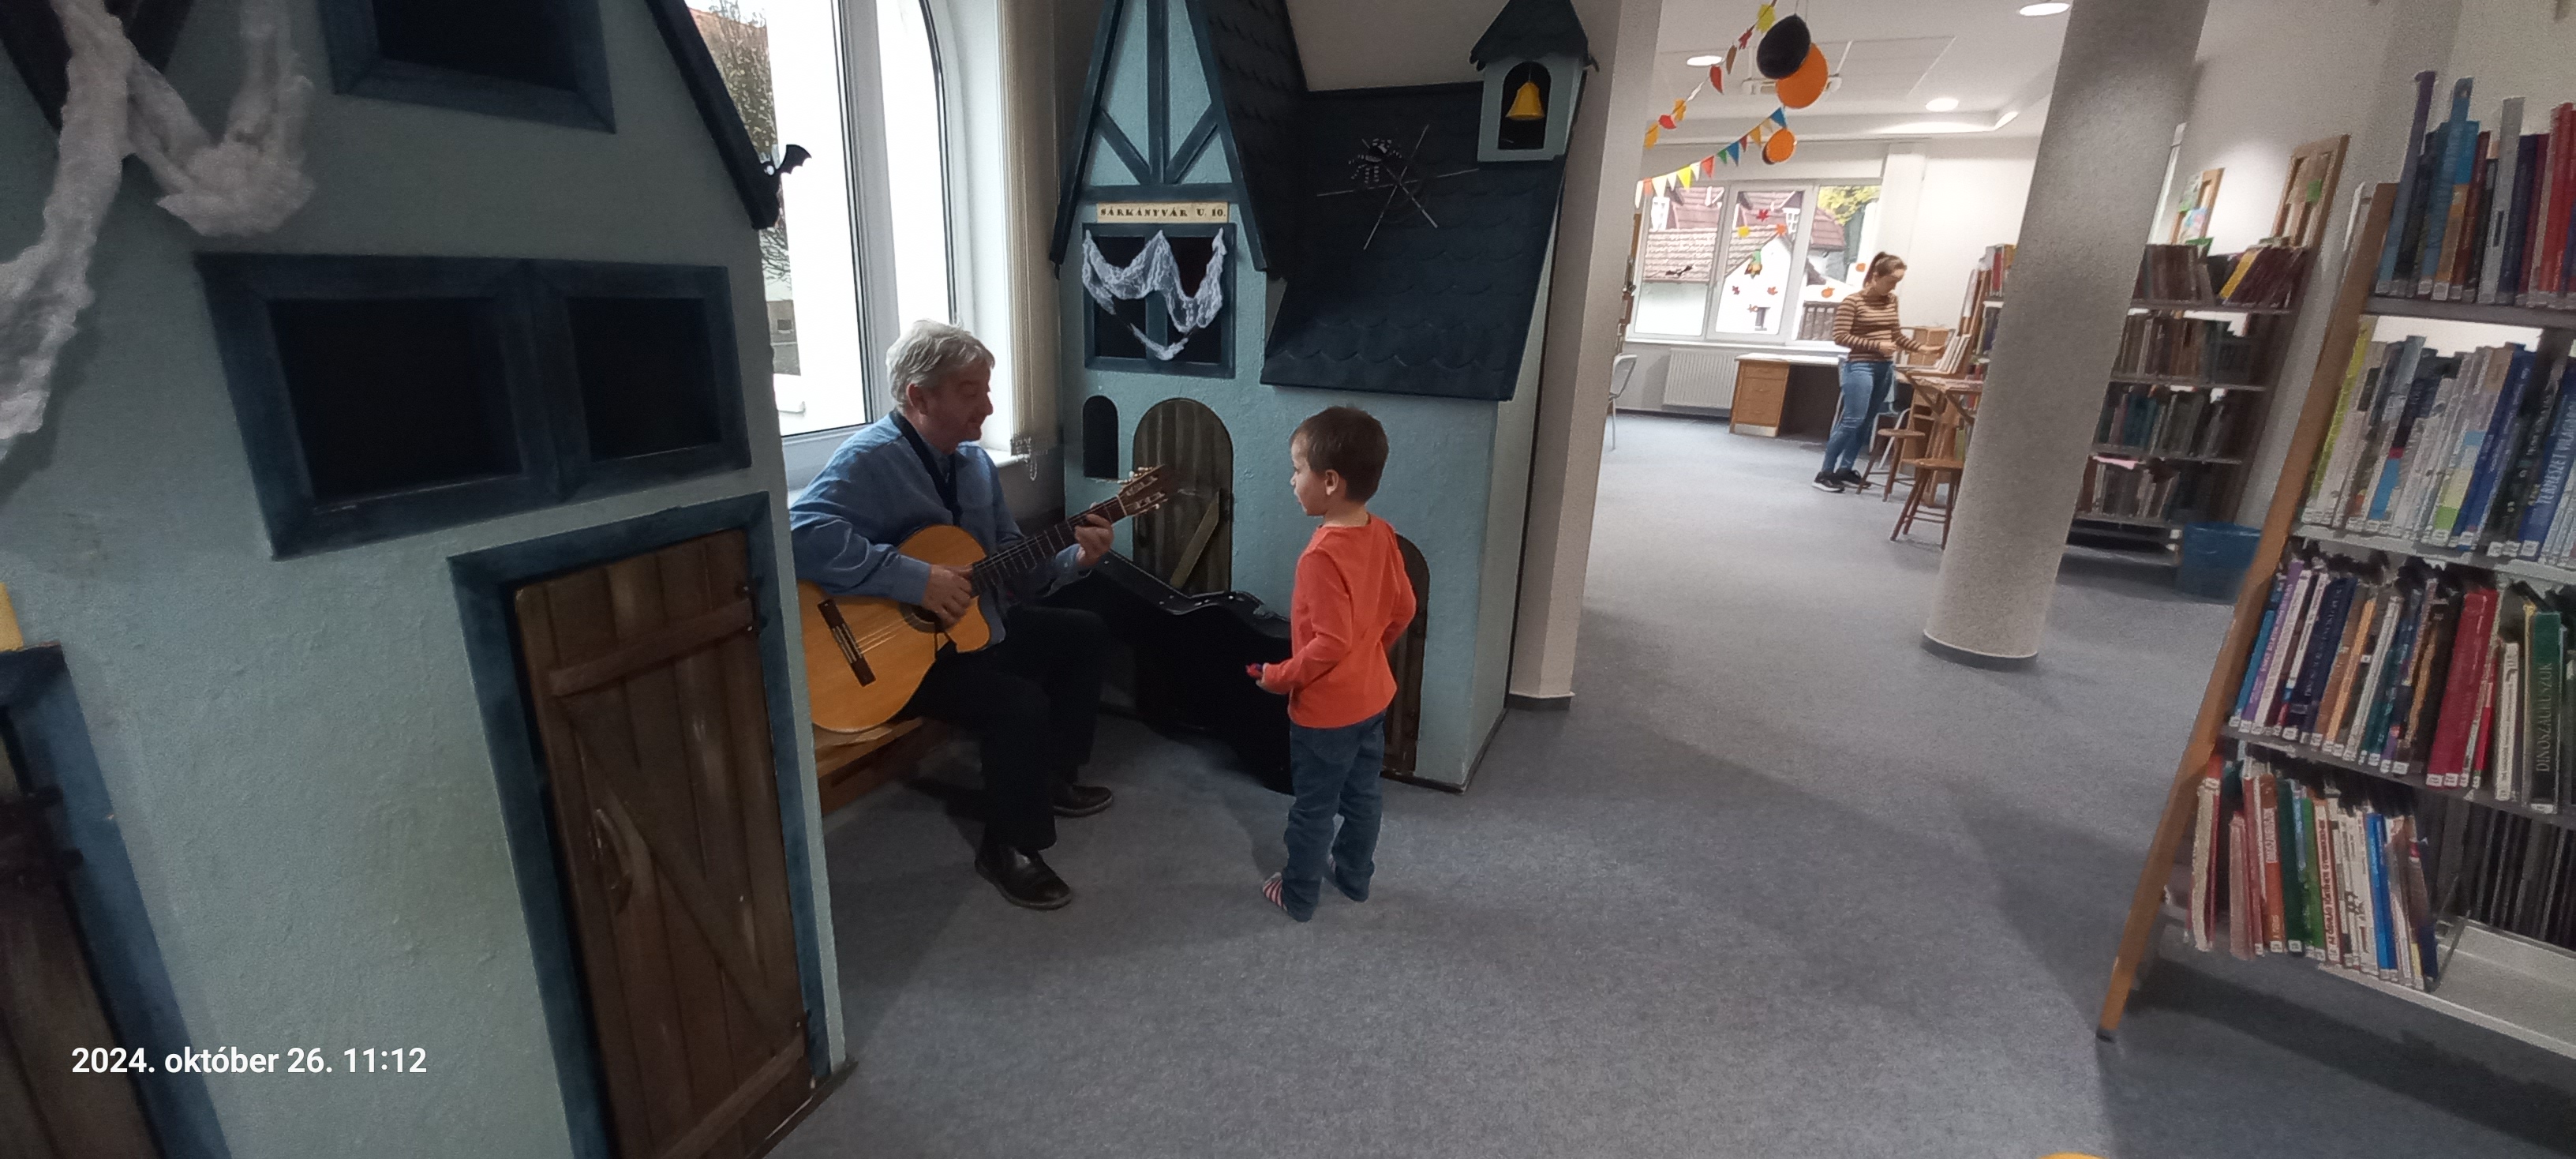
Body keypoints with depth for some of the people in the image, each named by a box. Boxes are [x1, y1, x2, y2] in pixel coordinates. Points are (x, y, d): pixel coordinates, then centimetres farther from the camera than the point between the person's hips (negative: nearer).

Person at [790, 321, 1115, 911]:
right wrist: (914, 579, -36)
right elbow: (800, 534, -38)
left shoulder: (973, 461, 6)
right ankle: (1008, 848, -4)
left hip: (976, 623, 9)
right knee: (1021, 703, -28)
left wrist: (1073, 558, -8)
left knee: (1086, 633, 13)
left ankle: (1054, 776, 24)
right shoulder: (871, 459, -21)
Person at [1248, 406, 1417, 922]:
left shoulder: (1322, 556, -29)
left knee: (1313, 808, 12)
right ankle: (1355, 876, 42)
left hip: (1326, 710, -8)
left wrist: (1278, 676, -15)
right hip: (1373, 696, 8)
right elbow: (1403, 608, 6)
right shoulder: (1382, 535, -4)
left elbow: (1330, 644, -29)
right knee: (1362, 795, 23)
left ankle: (1298, 895, 30)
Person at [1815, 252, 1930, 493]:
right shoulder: (1852, 302, -10)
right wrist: (1876, 345, -17)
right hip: (1860, 366, -7)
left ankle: (1845, 470, 15)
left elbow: (1896, 335, 20)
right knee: (1853, 420, -13)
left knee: (1867, 422, 7)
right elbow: (1840, 337, -13)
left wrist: (1922, 348, 10)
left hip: (1886, 367, 7)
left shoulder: (1892, 301, 11)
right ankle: (1825, 473, -7)